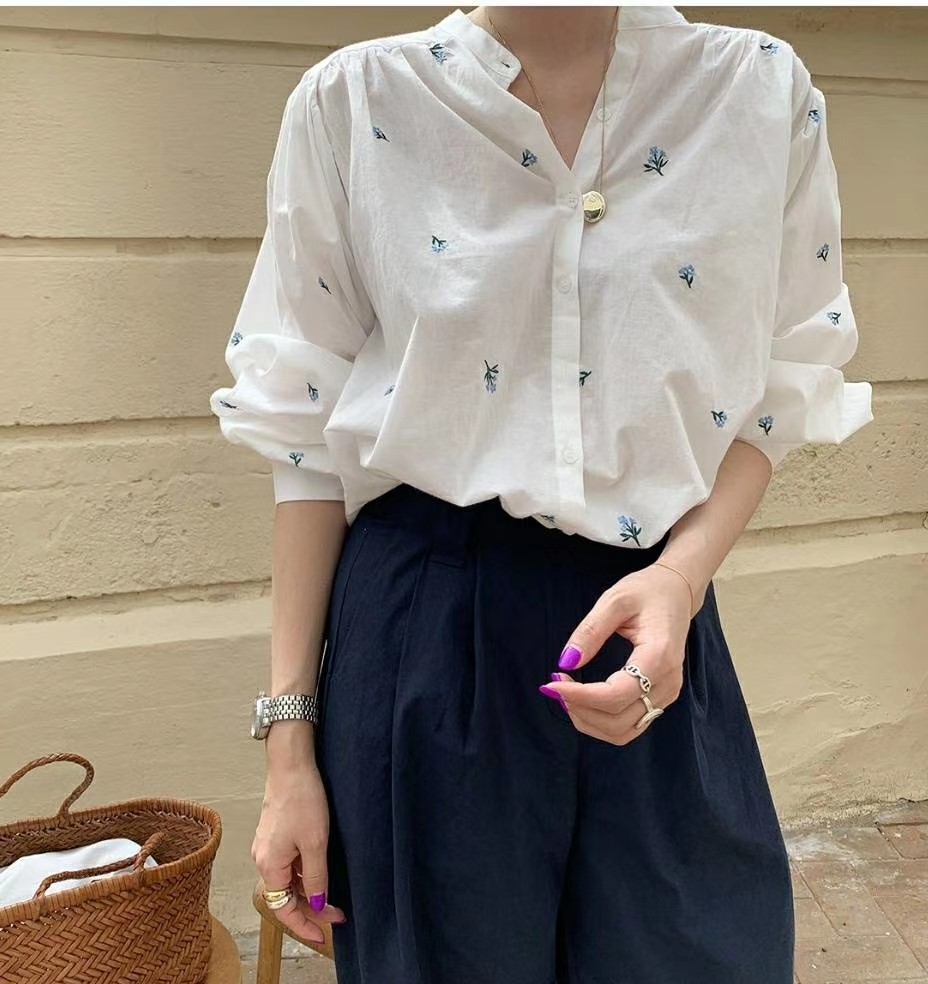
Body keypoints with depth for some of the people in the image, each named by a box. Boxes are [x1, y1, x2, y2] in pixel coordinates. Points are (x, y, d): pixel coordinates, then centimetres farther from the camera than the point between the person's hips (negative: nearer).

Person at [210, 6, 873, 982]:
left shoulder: (766, 91, 1)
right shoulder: (353, 100, -3)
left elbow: (780, 393, 5)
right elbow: (305, 425, -2)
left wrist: (683, 575, -15)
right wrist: (289, 737, -2)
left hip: (648, 632, 2)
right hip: (420, 632, -1)